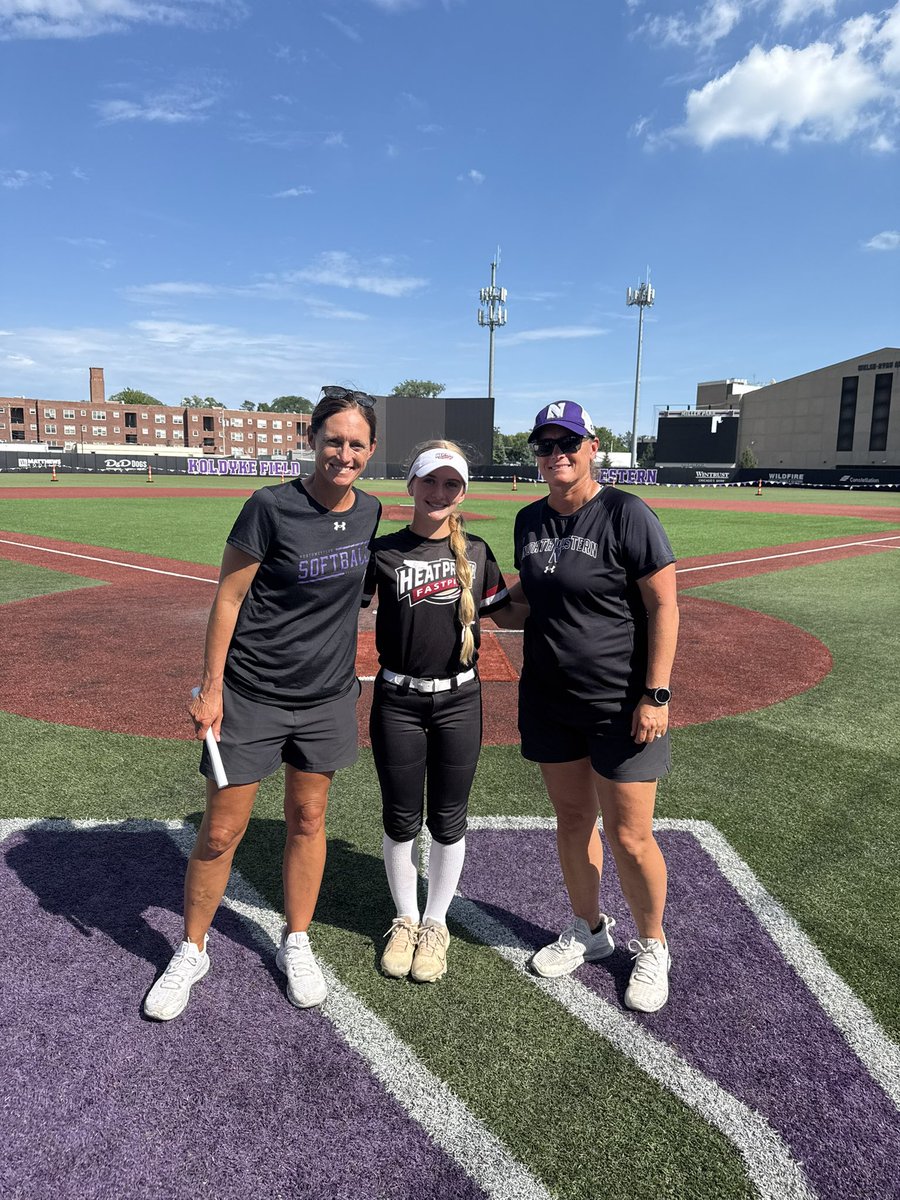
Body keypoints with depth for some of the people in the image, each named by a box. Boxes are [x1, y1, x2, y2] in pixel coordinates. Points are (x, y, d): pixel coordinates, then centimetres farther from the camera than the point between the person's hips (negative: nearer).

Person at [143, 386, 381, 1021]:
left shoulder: (369, 511, 0)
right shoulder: (272, 507, -16)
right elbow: (227, 598, -11)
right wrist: (211, 687, -11)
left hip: (328, 695, 4)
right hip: (251, 696, -4)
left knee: (308, 821, 16)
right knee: (220, 833, 6)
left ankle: (296, 944, 36)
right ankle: (192, 951, 31)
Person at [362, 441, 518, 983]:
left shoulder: (476, 553, 2)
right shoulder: (382, 551, -3)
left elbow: (504, 613, 11)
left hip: (459, 701, 1)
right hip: (398, 701, -1)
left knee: (448, 820, 11)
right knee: (401, 819, 11)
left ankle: (436, 924, 33)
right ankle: (405, 919, 35)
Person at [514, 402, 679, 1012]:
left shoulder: (626, 514, -13)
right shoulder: (530, 520, 7)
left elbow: (663, 607, -13)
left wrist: (656, 694, -17)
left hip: (620, 703, -6)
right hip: (549, 699, 6)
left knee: (628, 836, 2)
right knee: (572, 819, 17)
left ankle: (652, 946, 29)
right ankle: (589, 929, 40)